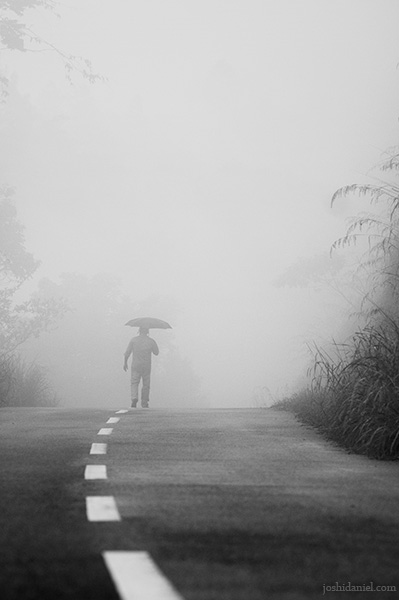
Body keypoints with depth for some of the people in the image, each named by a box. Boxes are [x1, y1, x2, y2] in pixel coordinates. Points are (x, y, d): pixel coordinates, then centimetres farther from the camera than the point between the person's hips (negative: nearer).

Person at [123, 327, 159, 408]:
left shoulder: (133, 340, -1)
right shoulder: (151, 341, 1)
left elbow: (127, 352, -1)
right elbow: (156, 353, 11)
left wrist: (125, 362, 9)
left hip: (136, 365, -1)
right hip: (147, 366, 1)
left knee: (134, 383, 3)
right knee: (146, 384, 10)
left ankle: (134, 398, -21)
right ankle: (144, 403, 12)